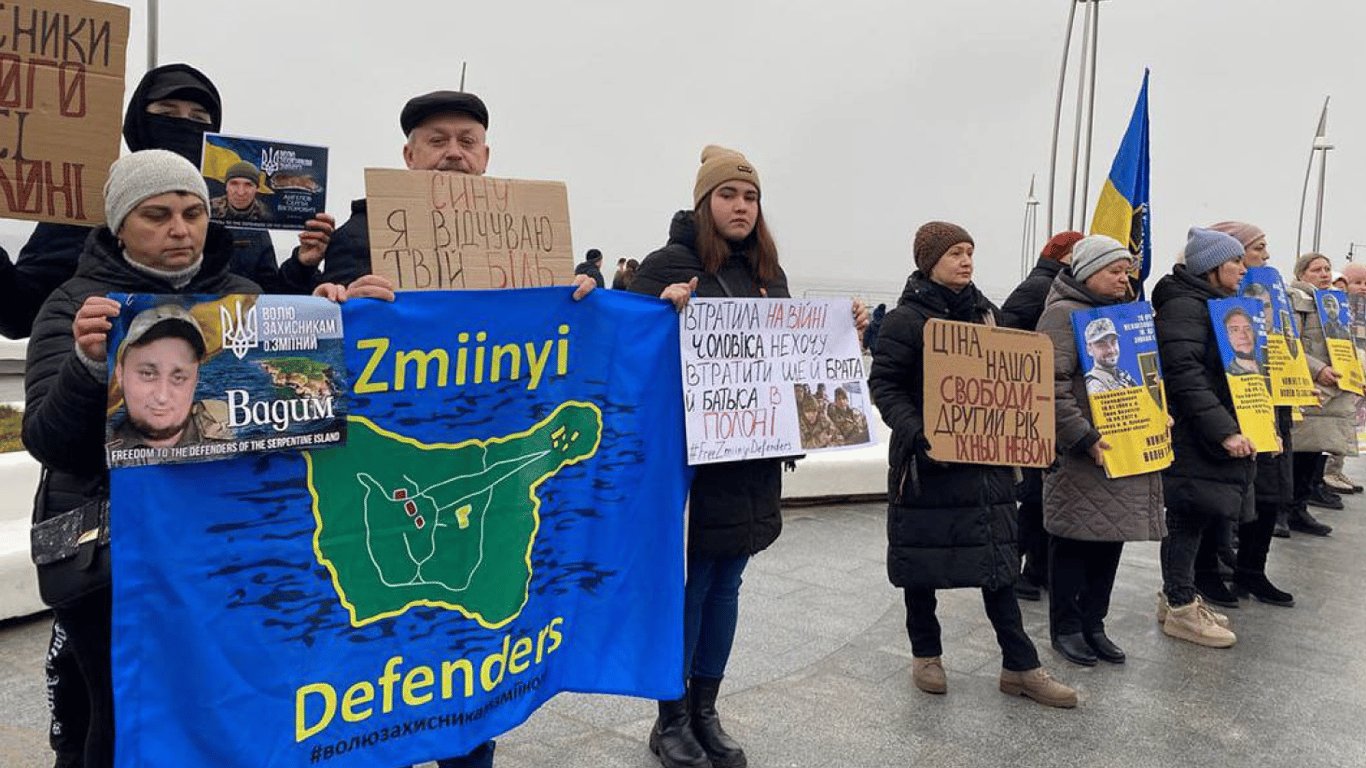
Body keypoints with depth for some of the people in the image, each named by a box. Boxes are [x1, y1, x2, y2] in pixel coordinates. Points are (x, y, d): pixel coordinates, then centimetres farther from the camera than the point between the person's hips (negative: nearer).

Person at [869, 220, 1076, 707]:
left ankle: (1020, 667, 14)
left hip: (987, 457, 5)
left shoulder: (987, 313, 11)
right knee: (922, 562, 7)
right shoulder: (906, 319, -7)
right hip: (928, 459, -5)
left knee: (998, 559, 7)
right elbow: (884, 385, -12)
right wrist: (917, 433, -25)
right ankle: (926, 654, 25)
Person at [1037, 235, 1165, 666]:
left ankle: (1093, 623, 25)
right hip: (1083, 454, -8)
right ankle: (1066, 628, 17)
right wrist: (1083, 436, -22)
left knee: (1112, 538, 12)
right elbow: (1050, 383, -20)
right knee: (1074, 541, 3)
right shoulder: (1064, 313, -10)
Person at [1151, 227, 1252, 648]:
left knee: (1193, 518, 15)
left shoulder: (1215, 305, 18)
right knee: (1189, 518, -1)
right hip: (1192, 439, -10)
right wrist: (1224, 431, -28)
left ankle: (1176, 596, 26)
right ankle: (1180, 609, 10)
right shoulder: (1184, 306, -16)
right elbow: (1184, 376, -26)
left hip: (1220, 436, 10)